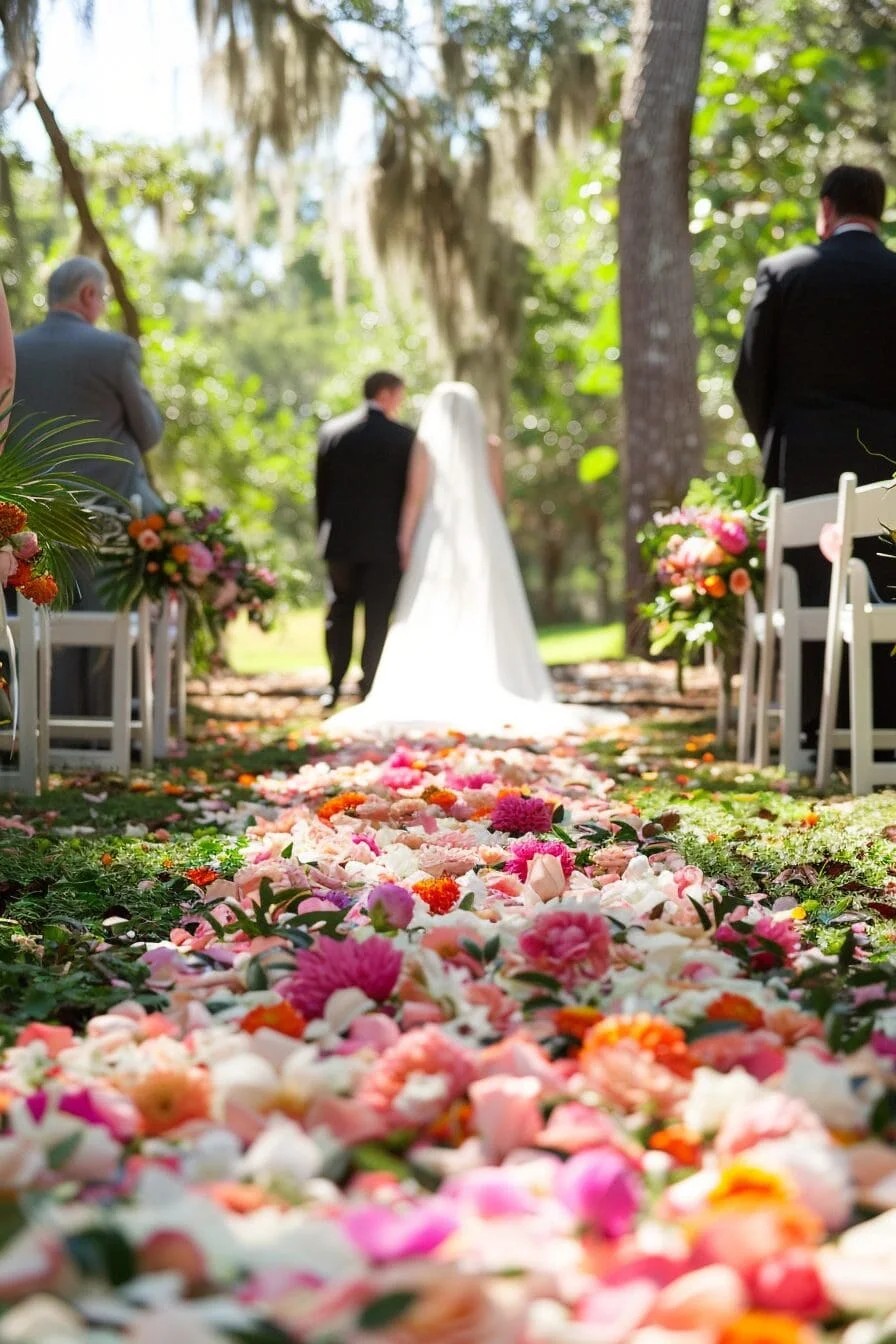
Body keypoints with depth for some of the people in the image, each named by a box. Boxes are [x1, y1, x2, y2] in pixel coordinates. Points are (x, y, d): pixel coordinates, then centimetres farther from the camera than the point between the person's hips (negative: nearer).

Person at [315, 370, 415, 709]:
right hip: (385, 541, -2)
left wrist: (323, 535, 12)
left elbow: (321, 488, 5)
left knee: (339, 612, 12)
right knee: (378, 618, 2)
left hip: (340, 540, 3)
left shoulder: (332, 431, 2)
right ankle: (369, 686, 1)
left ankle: (334, 685, 10)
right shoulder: (404, 436, -6)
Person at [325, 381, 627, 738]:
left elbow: (415, 497, -5)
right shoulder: (489, 447, 3)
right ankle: (487, 692, -1)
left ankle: (428, 698, -6)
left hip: (440, 538, -2)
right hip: (483, 537, 2)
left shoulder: (426, 444, -1)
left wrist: (405, 540, -2)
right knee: (485, 620, 5)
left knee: (431, 621, 2)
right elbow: (498, 495, 7)